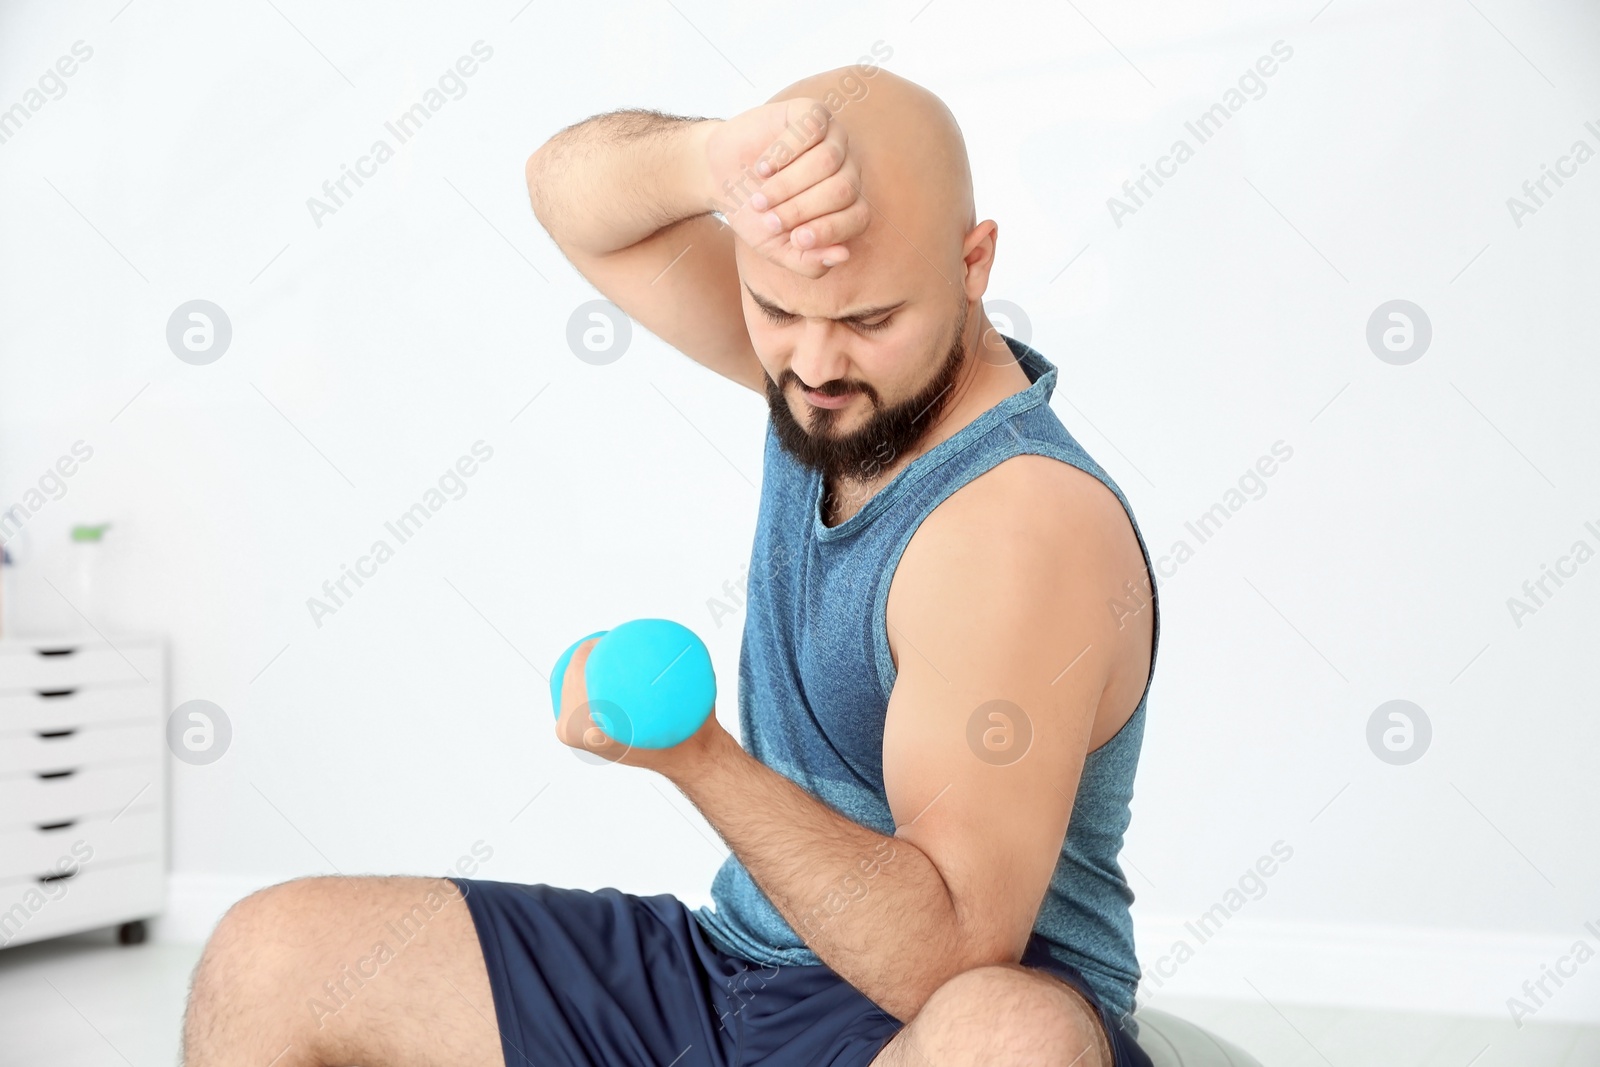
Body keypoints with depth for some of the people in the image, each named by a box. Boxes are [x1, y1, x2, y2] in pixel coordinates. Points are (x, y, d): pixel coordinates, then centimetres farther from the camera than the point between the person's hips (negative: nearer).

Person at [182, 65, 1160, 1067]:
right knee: (268, 958, -2)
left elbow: (950, 956, -27)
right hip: (731, 963, 6)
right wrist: (716, 159, -21)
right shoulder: (834, 377, -3)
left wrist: (694, 756, -35)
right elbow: (574, 189, 1)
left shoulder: (1025, 524, -26)